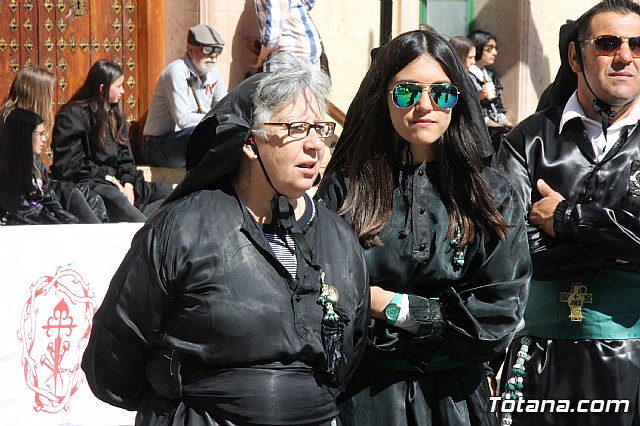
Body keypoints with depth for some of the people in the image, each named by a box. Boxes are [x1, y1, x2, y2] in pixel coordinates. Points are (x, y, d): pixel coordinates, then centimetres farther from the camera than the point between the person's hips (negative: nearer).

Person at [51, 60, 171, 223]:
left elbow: (125, 156, 16)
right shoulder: (71, 116, -6)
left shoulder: (115, 114, 18)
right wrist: (107, 177, -13)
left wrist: (127, 184, -4)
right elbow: (69, 166, -13)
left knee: (166, 194, -7)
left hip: (114, 180, 8)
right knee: (113, 197, -40)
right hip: (84, 183, -8)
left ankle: (137, 220, -35)